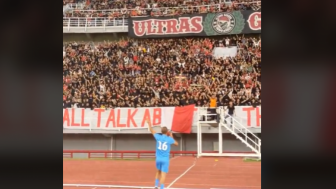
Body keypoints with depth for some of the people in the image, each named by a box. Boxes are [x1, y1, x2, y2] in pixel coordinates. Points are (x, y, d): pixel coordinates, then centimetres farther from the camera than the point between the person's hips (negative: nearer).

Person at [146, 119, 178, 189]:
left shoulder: (158, 137, -2)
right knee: (163, 174, -5)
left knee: (158, 172, 24)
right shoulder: (169, 139, -9)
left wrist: (149, 124, 32)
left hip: (158, 158, 4)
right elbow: (176, 144, 11)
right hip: (165, 159, -3)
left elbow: (152, 131, 17)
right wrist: (172, 137, 22)